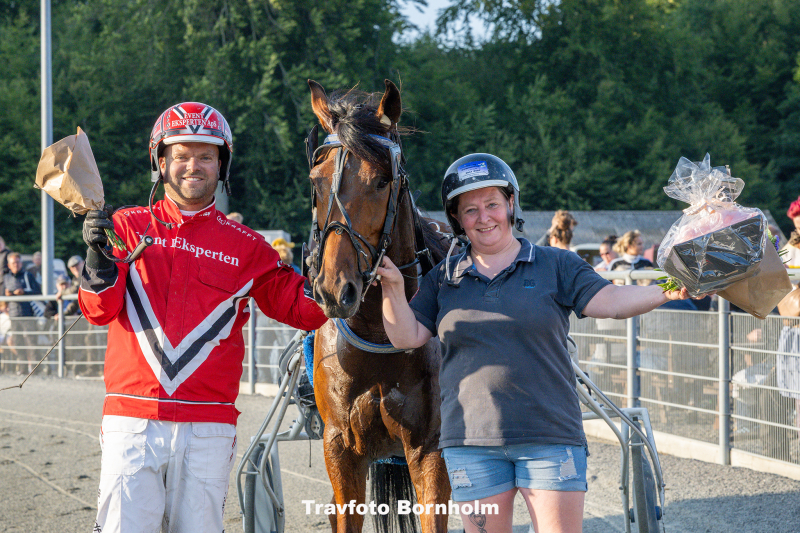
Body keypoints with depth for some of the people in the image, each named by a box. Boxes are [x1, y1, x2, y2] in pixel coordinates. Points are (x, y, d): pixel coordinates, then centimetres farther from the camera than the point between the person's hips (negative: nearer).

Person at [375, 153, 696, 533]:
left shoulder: (556, 266, 4)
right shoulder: (443, 278, 11)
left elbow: (609, 302, -8)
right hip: (471, 442, 2)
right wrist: (393, 287, -9)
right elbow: (407, 337, 7)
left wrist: (665, 292, -24)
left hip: (549, 438, -2)